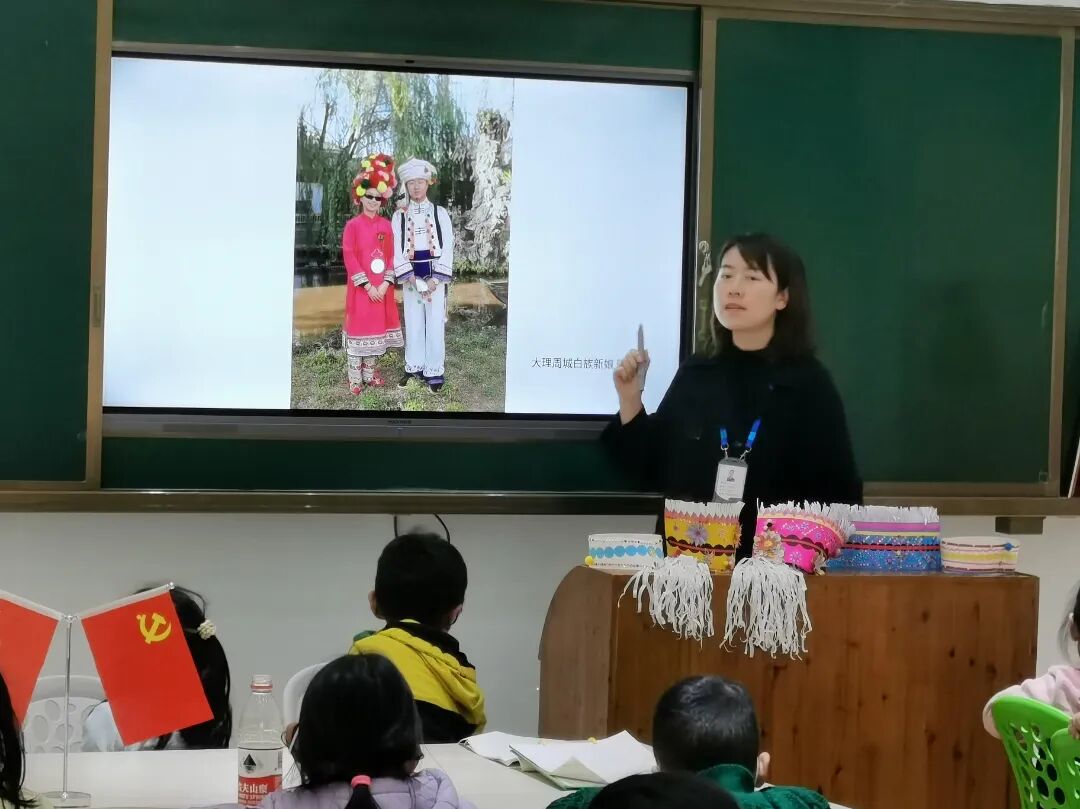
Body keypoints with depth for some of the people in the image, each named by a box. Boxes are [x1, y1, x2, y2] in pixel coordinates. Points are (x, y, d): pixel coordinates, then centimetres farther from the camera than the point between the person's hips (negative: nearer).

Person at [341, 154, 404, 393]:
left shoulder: (386, 225, 7)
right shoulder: (352, 225, -7)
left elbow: (391, 255, 6)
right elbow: (350, 259, -11)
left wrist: (385, 284, -7)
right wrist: (368, 286, -16)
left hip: (382, 287, 5)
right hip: (361, 287, -5)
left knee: (376, 328, 10)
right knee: (358, 329, -3)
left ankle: (370, 372, 21)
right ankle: (355, 378, 1)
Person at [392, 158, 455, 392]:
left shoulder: (440, 213, 2)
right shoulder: (400, 216, 5)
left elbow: (447, 247, -3)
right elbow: (397, 249, -1)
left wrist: (436, 278, -12)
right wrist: (409, 276, -13)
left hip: (435, 274, -2)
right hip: (411, 275, 2)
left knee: (435, 322, -2)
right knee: (413, 322, 5)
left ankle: (435, 371, 3)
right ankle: (414, 368, 14)